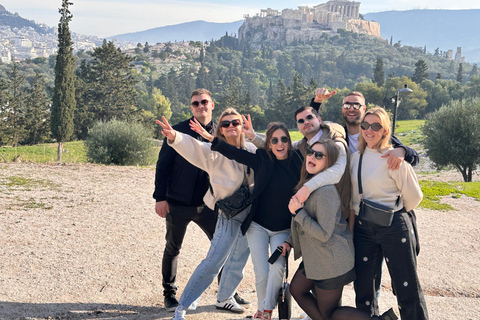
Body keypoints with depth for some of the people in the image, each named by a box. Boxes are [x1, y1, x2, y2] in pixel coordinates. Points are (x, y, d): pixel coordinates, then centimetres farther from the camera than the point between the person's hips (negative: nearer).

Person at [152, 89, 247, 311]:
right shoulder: (178, 131, -4)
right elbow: (162, 166, -3)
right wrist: (160, 197, -10)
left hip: (207, 204, 3)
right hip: (178, 204, -2)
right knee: (172, 249, 9)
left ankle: (226, 292, 21)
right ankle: (169, 294, 27)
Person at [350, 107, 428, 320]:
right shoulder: (356, 157, 8)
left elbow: (413, 196, -4)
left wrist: (394, 213, 9)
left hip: (394, 228, -5)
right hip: (363, 228, 6)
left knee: (407, 287, 0)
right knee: (362, 286, 9)